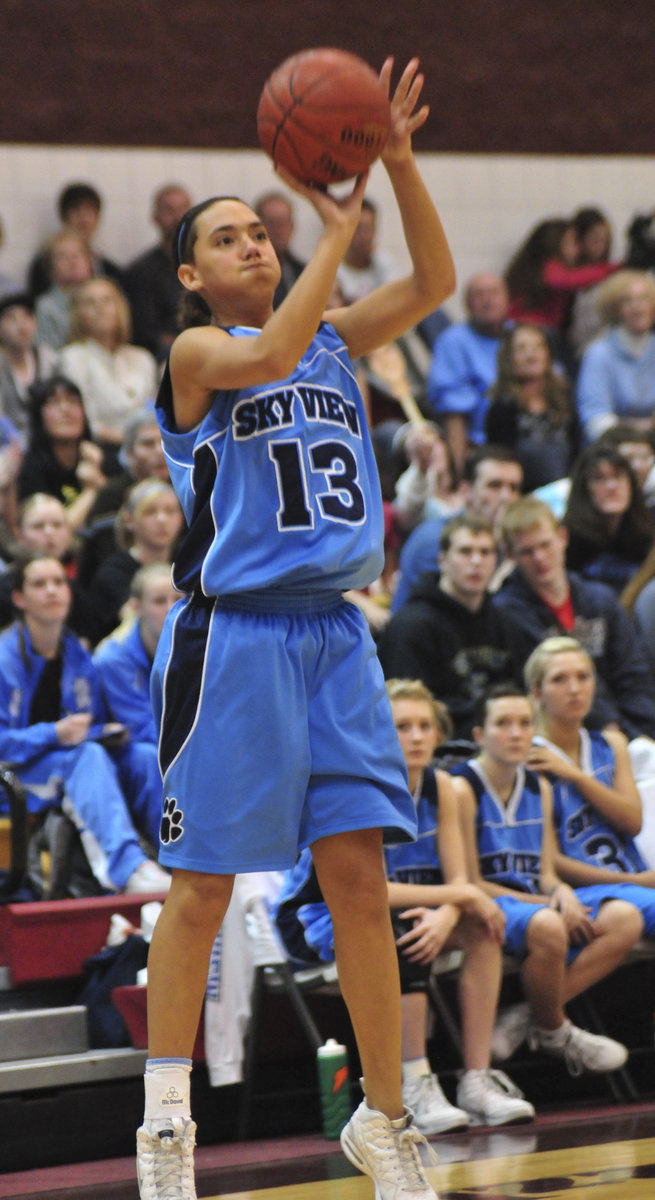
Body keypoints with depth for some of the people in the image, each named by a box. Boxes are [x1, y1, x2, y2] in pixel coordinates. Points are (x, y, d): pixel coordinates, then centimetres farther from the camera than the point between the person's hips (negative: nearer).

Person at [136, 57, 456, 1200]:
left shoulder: (335, 339, 14)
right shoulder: (195, 352, -3)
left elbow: (435, 282, 3)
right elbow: (270, 355, -24)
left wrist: (397, 162, -8)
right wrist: (337, 232, -17)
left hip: (333, 633, 5)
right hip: (231, 633, -5)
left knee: (359, 876, 2)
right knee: (203, 886, -1)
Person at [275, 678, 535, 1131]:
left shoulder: (439, 787, -3)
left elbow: (457, 880, -6)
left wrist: (445, 917, -31)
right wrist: (462, 895, -30)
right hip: (314, 919, -6)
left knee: (481, 928, -18)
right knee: (402, 933, -36)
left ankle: (477, 1080, -20)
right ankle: (416, 1087, -34)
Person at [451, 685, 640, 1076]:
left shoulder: (539, 788, 15)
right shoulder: (463, 789, -8)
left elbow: (545, 873, 15)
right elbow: (470, 881, -11)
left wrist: (561, 893, -11)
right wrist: (548, 906, -15)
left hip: (534, 900, 8)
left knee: (625, 919, -16)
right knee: (547, 927, -39)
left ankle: (529, 1017, -17)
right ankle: (553, 1032, -10)